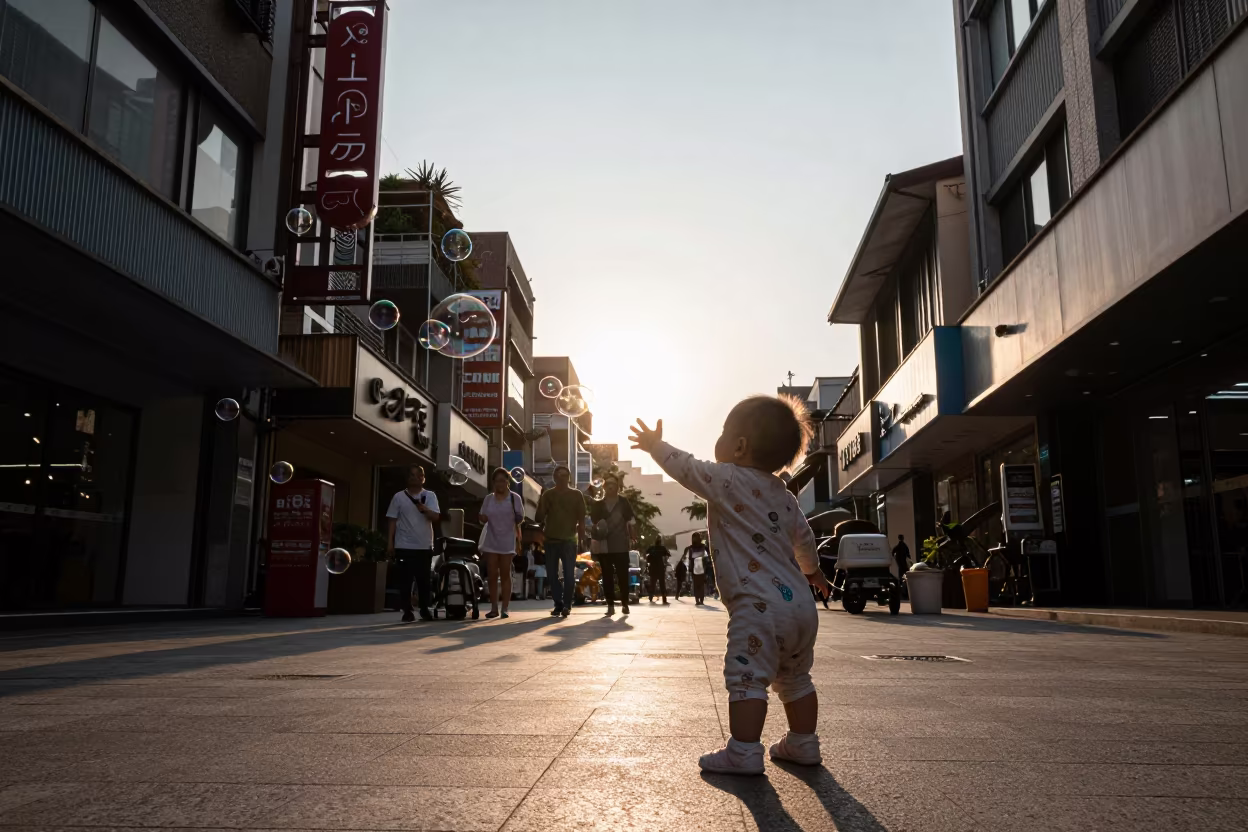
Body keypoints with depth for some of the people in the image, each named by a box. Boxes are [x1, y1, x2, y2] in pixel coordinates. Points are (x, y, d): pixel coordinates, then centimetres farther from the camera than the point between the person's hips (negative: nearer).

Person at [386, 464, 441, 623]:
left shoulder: (430, 496, 4)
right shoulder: (399, 497, 4)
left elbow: (435, 517, -6)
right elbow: (392, 520, 5)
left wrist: (424, 508, -25)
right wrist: (390, 542, -1)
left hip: (424, 546, 1)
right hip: (404, 546, 0)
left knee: (424, 580, 5)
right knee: (405, 581, 0)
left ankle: (425, 610, 15)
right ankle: (407, 611, 7)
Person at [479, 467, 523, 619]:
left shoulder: (514, 497, -2)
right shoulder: (489, 498, 7)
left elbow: (519, 519, 0)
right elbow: (483, 520, 11)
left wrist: (519, 519, -23)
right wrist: (483, 519, -12)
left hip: (507, 542, -3)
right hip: (491, 542, 3)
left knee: (505, 575, 2)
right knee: (492, 575, 3)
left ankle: (505, 608, 5)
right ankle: (494, 608, 9)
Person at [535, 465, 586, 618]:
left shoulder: (576, 495, 5)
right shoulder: (547, 494, 10)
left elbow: (581, 518, 2)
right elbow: (539, 517, 10)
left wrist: (581, 536, -4)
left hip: (569, 540, -2)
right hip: (551, 540, 2)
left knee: (569, 574, -7)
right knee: (553, 574, 5)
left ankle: (567, 605, -2)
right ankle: (558, 604, 13)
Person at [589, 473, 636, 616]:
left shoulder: (624, 503, 6)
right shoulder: (598, 505, 11)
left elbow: (629, 523, 5)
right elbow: (594, 524, 11)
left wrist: (632, 536, -8)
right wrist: (597, 534, -8)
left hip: (621, 546, -2)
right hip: (604, 546, 2)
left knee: (623, 575, -4)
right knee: (607, 576, 2)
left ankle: (624, 604, 5)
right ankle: (610, 605, 5)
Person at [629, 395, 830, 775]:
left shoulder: (728, 480, -8)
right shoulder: (785, 496, 17)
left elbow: (685, 467, 3)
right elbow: (804, 539, 28)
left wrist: (655, 444, 22)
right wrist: (812, 571, 48)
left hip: (759, 606, -9)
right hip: (801, 603, 9)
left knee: (746, 679, -5)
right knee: (795, 679, 19)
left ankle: (743, 753, -5)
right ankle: (803, 743, 28)